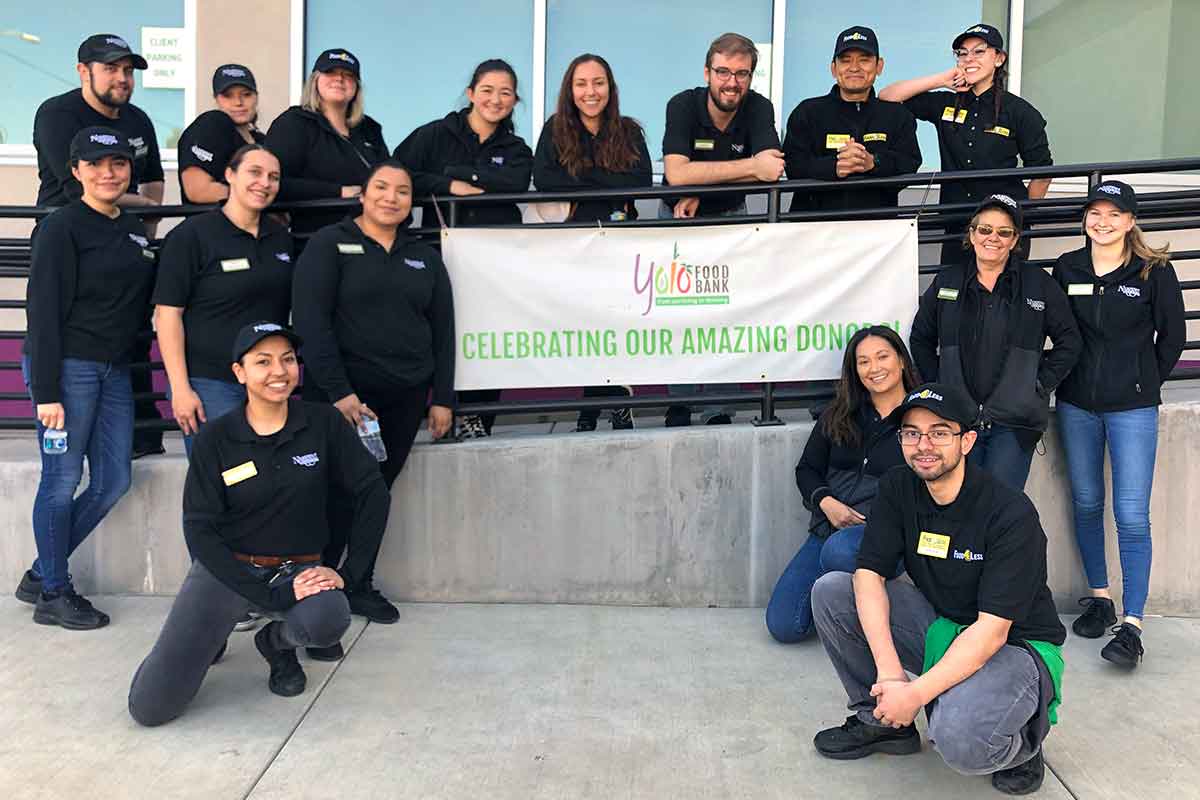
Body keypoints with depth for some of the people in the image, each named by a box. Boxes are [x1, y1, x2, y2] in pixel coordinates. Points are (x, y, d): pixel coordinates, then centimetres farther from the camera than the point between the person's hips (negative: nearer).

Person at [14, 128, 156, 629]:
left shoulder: (134, 231, 14)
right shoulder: (61, 228, -7)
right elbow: (43, 311, -12)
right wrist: (46, 392, -16)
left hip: (114, 370, 7)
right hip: (67, 367, -7)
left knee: (114, 481, 8)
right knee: (63, 480, -1)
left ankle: (40, 575, 25)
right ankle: (52, 595, 15)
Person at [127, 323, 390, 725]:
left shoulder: (323, 423, -4)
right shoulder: (215, 439, -6)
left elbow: (372, 491, -2)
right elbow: (199, 529, -10)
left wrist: (349, 572, -10)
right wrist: (272, 594, -20)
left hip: (298, 569, 1)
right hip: (226, 568, 0)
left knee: (328, 620, -36)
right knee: (149, 706, -12)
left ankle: (277, 641, 4)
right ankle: (211, 636, 22)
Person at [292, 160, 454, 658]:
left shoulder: (425, 258, 14)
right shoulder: (329, 245, -1)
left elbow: (442, 331, 13)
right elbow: (311, 321, -10)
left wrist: (442, 398, 6)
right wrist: (339, 392, -17)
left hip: (404, 398, 5)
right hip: (341, 395, -5)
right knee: (338, 496, -7)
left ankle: (359, 586, 25)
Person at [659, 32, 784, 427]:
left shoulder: (759, 108, -13)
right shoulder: (683, 106, -19)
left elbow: (771, 170, -28)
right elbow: (676, 173, -35)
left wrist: (701, 191, -30)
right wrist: (751, 166, -36)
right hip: (678, 219, -1)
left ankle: (719, 413, 2)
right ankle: (679, 409, 13)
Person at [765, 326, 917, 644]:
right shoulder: (837, 417, 14)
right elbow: (807, 469, 15)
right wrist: (826, 503, -5)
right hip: (829, 528, 4)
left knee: (840, 549, -42)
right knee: (783, 626, -10)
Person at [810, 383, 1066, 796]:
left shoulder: (1011, 513, -23)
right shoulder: (897, 490, -7)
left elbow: (991, 631, -26)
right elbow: (869, 576, -13)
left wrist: (916, 693, -31)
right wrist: (889, 671, -25)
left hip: (1015, 645, -5)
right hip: (940, 626, 6)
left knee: (959, 740, -35)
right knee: (830, 592, -12)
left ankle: (1022, 742, 4)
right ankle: (882, 719, 4)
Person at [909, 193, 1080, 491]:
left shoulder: (1038, 283, 3)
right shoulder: (946, 282, 8)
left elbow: (1069, 341, 7)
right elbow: (920, 339, 17)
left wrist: (1040, 385, -1)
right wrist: (937, 386, 8)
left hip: (1013, 423, -2)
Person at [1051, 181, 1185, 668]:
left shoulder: (1155, 271, -5)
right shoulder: (1066, 268, 3)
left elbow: (1172, 334, 4)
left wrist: (1147, 381, 6)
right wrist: (1073, 377, 7)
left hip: (1133, 408, -3)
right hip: (1077, 404, 4)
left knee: (1131, 515, -6)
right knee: (1086, 504, 12)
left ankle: (1131, 624, -2)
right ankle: (1099, 598, 27)